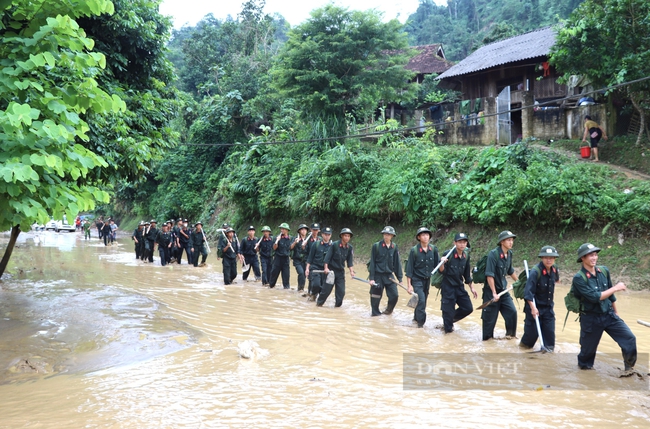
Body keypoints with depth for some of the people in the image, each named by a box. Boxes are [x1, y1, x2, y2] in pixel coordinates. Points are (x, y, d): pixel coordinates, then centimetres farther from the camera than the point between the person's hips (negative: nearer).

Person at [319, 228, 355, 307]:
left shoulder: (350, 248, 1)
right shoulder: (334, 245, -11)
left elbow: (350, 260, 2)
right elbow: (327, 257, -10)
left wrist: (351, 271, -10)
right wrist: (326, 267, -18)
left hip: (341, 272, 4)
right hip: (331, 270, -4)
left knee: (341, 291, 0)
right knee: (327, 289, -2)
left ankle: (338, 305, 15)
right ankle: (319, 303, 16)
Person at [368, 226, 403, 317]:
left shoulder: (394, 247, 3)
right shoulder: (376, 246, -6)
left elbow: (397, 263, 7)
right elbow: (372, 262, -5)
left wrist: (400, 278, 5)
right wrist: (371, 278, -9)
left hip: (389, 275, 3)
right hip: (378, 275, -3)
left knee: (394, 295, -1)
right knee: (376, 296, 4)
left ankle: (388, 310, 24)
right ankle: (375, 313, 23)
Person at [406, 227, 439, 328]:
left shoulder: (433, 249, -2)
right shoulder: (414, 250, -12)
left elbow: (436, 265, 4)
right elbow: (409, 268, -10)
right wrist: (409, 285, -12)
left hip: (427, 280, 4)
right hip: (417, 280, -4)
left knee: (423, 301, 13)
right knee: (421, 301, -16)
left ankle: (416, 318, 36)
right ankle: (421, 323, -4)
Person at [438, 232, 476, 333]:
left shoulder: (466, 256, 2)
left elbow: (467, 275, 13)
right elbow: (442, 271, -16)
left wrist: (472, 288, 13)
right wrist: (442, 263, -36)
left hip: (460, 287, 6)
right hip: (448, 287, -6)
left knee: (468, 308, 6)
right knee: (448, 311, -1)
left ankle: (450, 320, 28)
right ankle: (448, 329, 20)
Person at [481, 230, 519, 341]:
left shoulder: (509, 254, 3)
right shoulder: (493, 254, -19)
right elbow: (489, 275, -22)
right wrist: (494, 293, -24)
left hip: (503, 290, 7)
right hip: (491, 291, -6)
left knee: (512, 312, 2)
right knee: (490, 317, 2)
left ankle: (510, 334, 22)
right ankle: (487, 338, 19)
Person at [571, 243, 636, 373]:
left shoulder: (604, 271, 0)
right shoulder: (579, 278, -18)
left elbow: (611, 295, 12)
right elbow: (594, 297, -25)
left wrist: (616, 312, 18)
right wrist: (615, 288, -20)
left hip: (609, 315, 4)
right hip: (591, 319, -4)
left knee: (629, 338, -9)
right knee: (588, 348, 10)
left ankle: (629, 367, 9)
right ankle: (584, 365, 41)